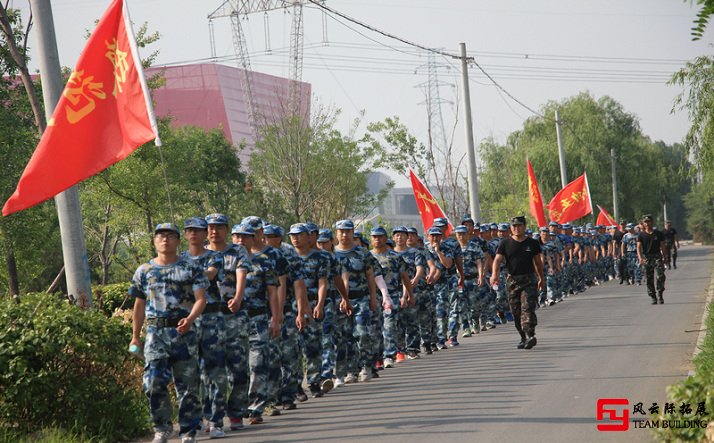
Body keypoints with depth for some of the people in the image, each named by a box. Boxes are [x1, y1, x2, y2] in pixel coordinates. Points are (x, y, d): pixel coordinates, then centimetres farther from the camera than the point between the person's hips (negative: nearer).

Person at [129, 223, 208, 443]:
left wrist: (190, 319, -23)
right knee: (153, 383, -8)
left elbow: (200, 298, -4)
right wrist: (135, 336, 15)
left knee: (187, 384, 0)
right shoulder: (144, 271, 13)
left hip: (184, 332, -1)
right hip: (155, 333, 2)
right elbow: (139, 305, 18)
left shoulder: (191, 269, 5)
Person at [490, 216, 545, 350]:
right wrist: (494, 274, -23)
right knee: (516, 312, 6)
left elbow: (538, 262, 15)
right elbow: (498, 259, -6)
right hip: (513, 280, 2)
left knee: (528, 308, -16)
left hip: (529, 280, -2)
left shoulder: (532, 243, 6)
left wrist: (541, 278, 19)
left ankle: (530, 335, -25)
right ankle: (524, 338, 16)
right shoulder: (505, 243, 3)